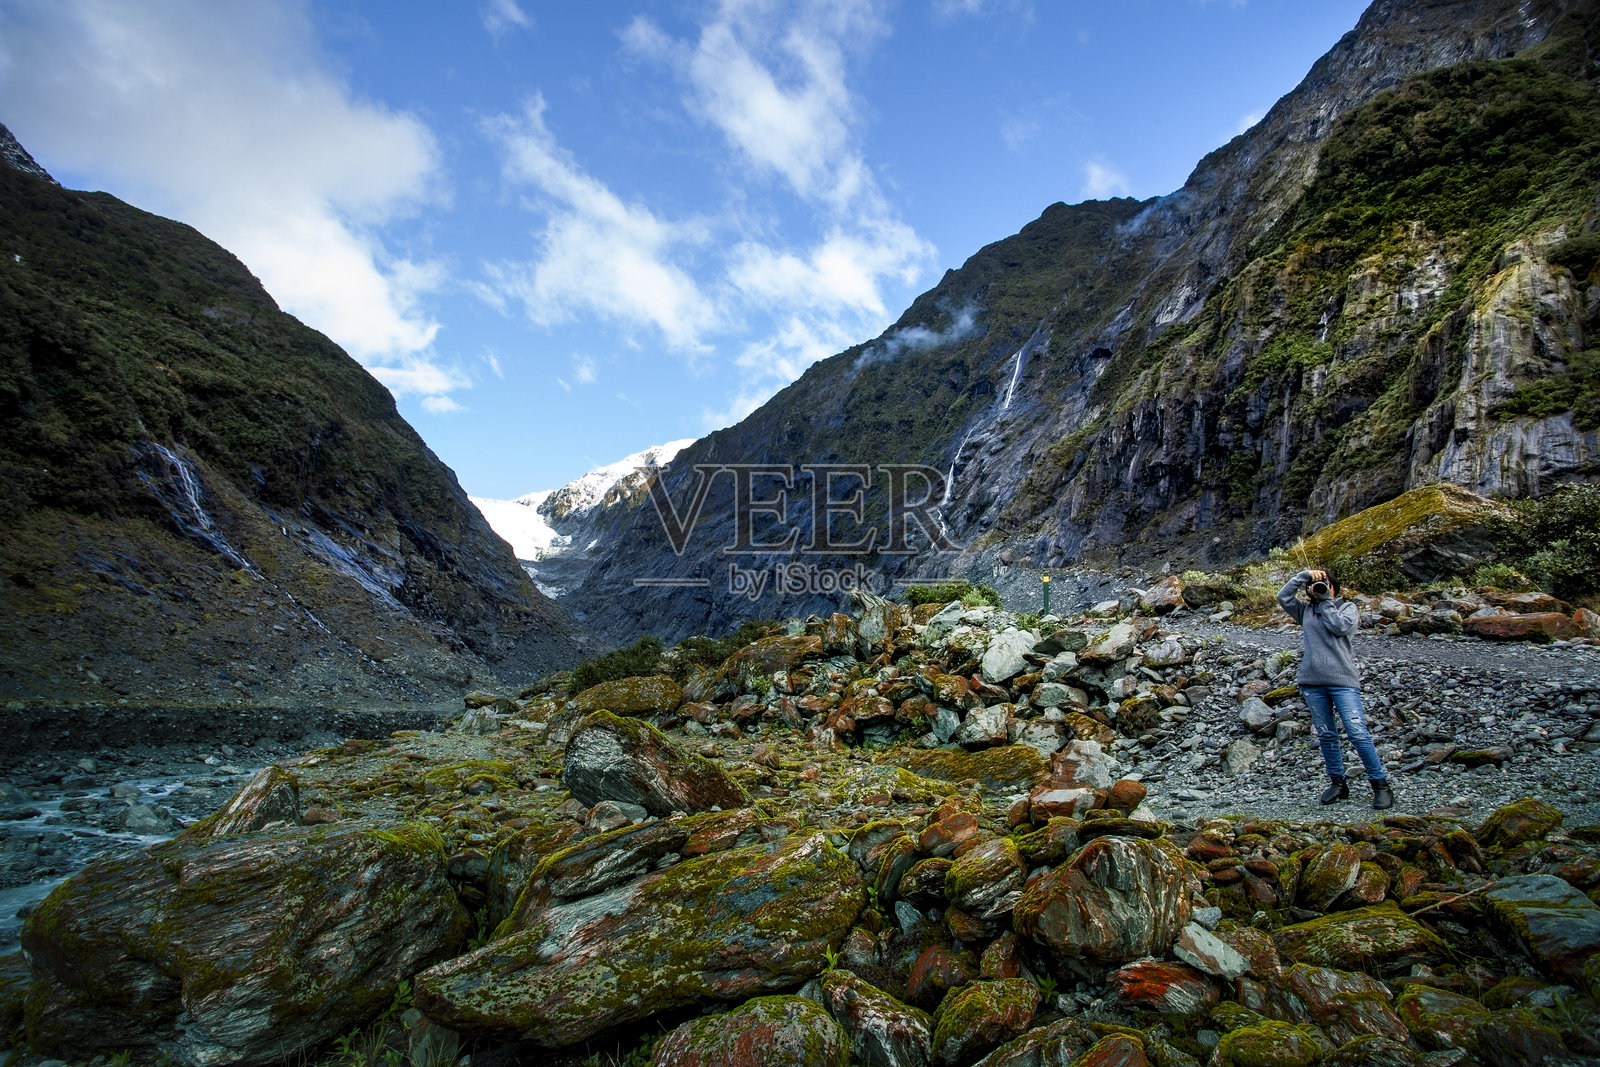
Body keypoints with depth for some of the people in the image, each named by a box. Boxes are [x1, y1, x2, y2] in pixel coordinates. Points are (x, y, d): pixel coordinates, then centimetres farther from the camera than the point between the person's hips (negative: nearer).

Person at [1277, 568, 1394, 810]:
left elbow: (1341, 627, -9)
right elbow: (1283, 596, 6)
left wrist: (1326, 600, -3)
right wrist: (1304, 575, 3)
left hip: (1342, 681, -3)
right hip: (1312, 682, 3)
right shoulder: (1305, 611, 16)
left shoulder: (1347, 607, 9)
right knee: (1326, 735, 9)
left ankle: (1380, 784, 2)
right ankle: (1337, 782, 20)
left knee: (1358, 733, -10)